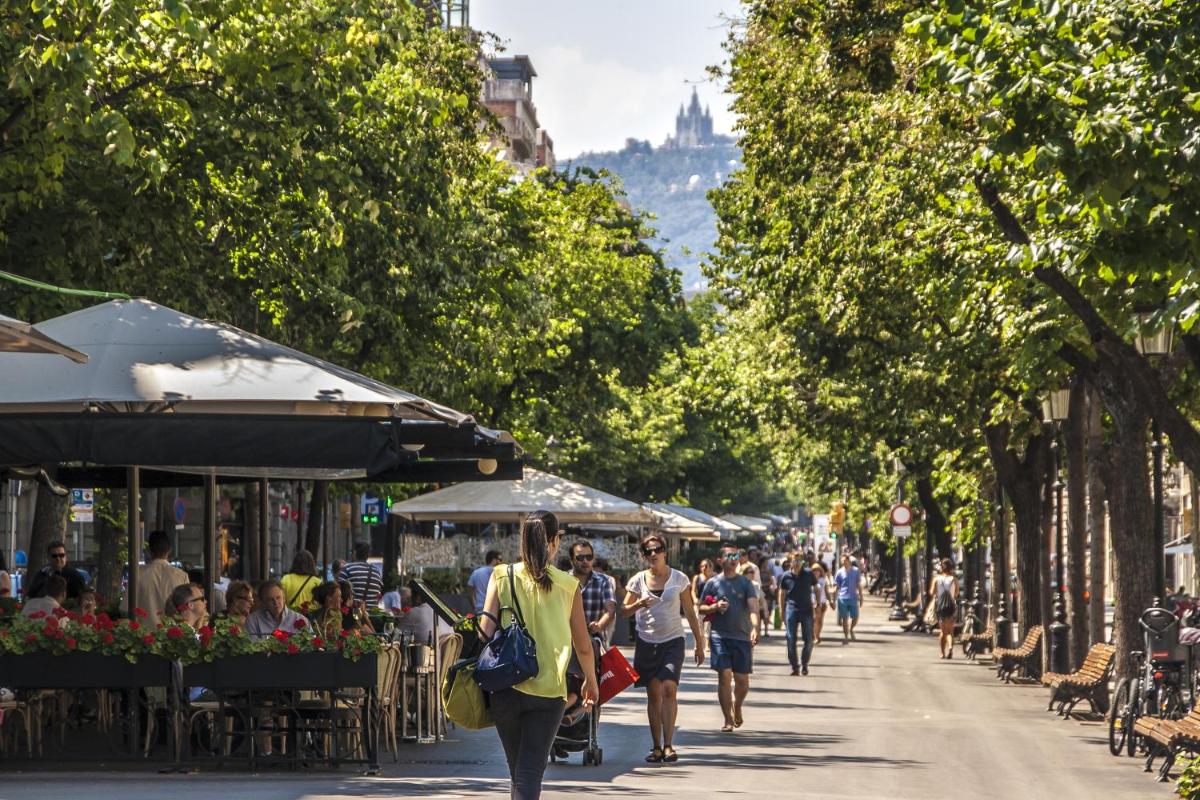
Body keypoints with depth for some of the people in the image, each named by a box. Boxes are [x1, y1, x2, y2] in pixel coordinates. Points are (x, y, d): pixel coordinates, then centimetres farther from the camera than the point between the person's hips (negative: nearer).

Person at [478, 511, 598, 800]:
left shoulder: (502, 577, 0)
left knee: (518, 772, 19)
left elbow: (486, 630, -6)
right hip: (549, 690, -1)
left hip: (506, 688, 1)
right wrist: (591, 682, 25)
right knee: (530, 773, -3)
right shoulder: (568, 585, 1)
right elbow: (583, 646, 8)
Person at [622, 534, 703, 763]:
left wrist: (699, 643, 8)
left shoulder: (679, 579, 2)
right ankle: (656, 746, 8)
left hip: (673, 641, -2)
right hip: (647, 643, 2)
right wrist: (638, 604, -18)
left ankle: (668, 745, -19)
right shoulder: (638, 580, 4)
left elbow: (690, 612, 7)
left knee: (669, 688, -17)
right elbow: (624, 611, 3)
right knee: (654, 693, 3)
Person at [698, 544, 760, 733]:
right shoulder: (713, 583, 6)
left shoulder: (746, 583, 5)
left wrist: (755, 627, -25)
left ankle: (737, 707, 32)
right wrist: (715, 607, -11)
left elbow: (753, 607, -8)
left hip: (742, 637, 1)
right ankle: (728, 719, 0)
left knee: (742, 680, 2)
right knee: (724, 676, -9)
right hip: (719, 636, -1)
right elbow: (701, 608, 11)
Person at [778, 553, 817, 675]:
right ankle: (794, 666, 6)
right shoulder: (786, 576, 1)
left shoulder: (808, 574, 0)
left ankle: (804, 664, 20)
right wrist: (782, 612, 5)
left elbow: (816, 589, 11)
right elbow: (782, 594, 8)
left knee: (809, 640, 1)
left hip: (807, 609, 0)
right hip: (791, 609, 0)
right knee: (791, 640, -2)